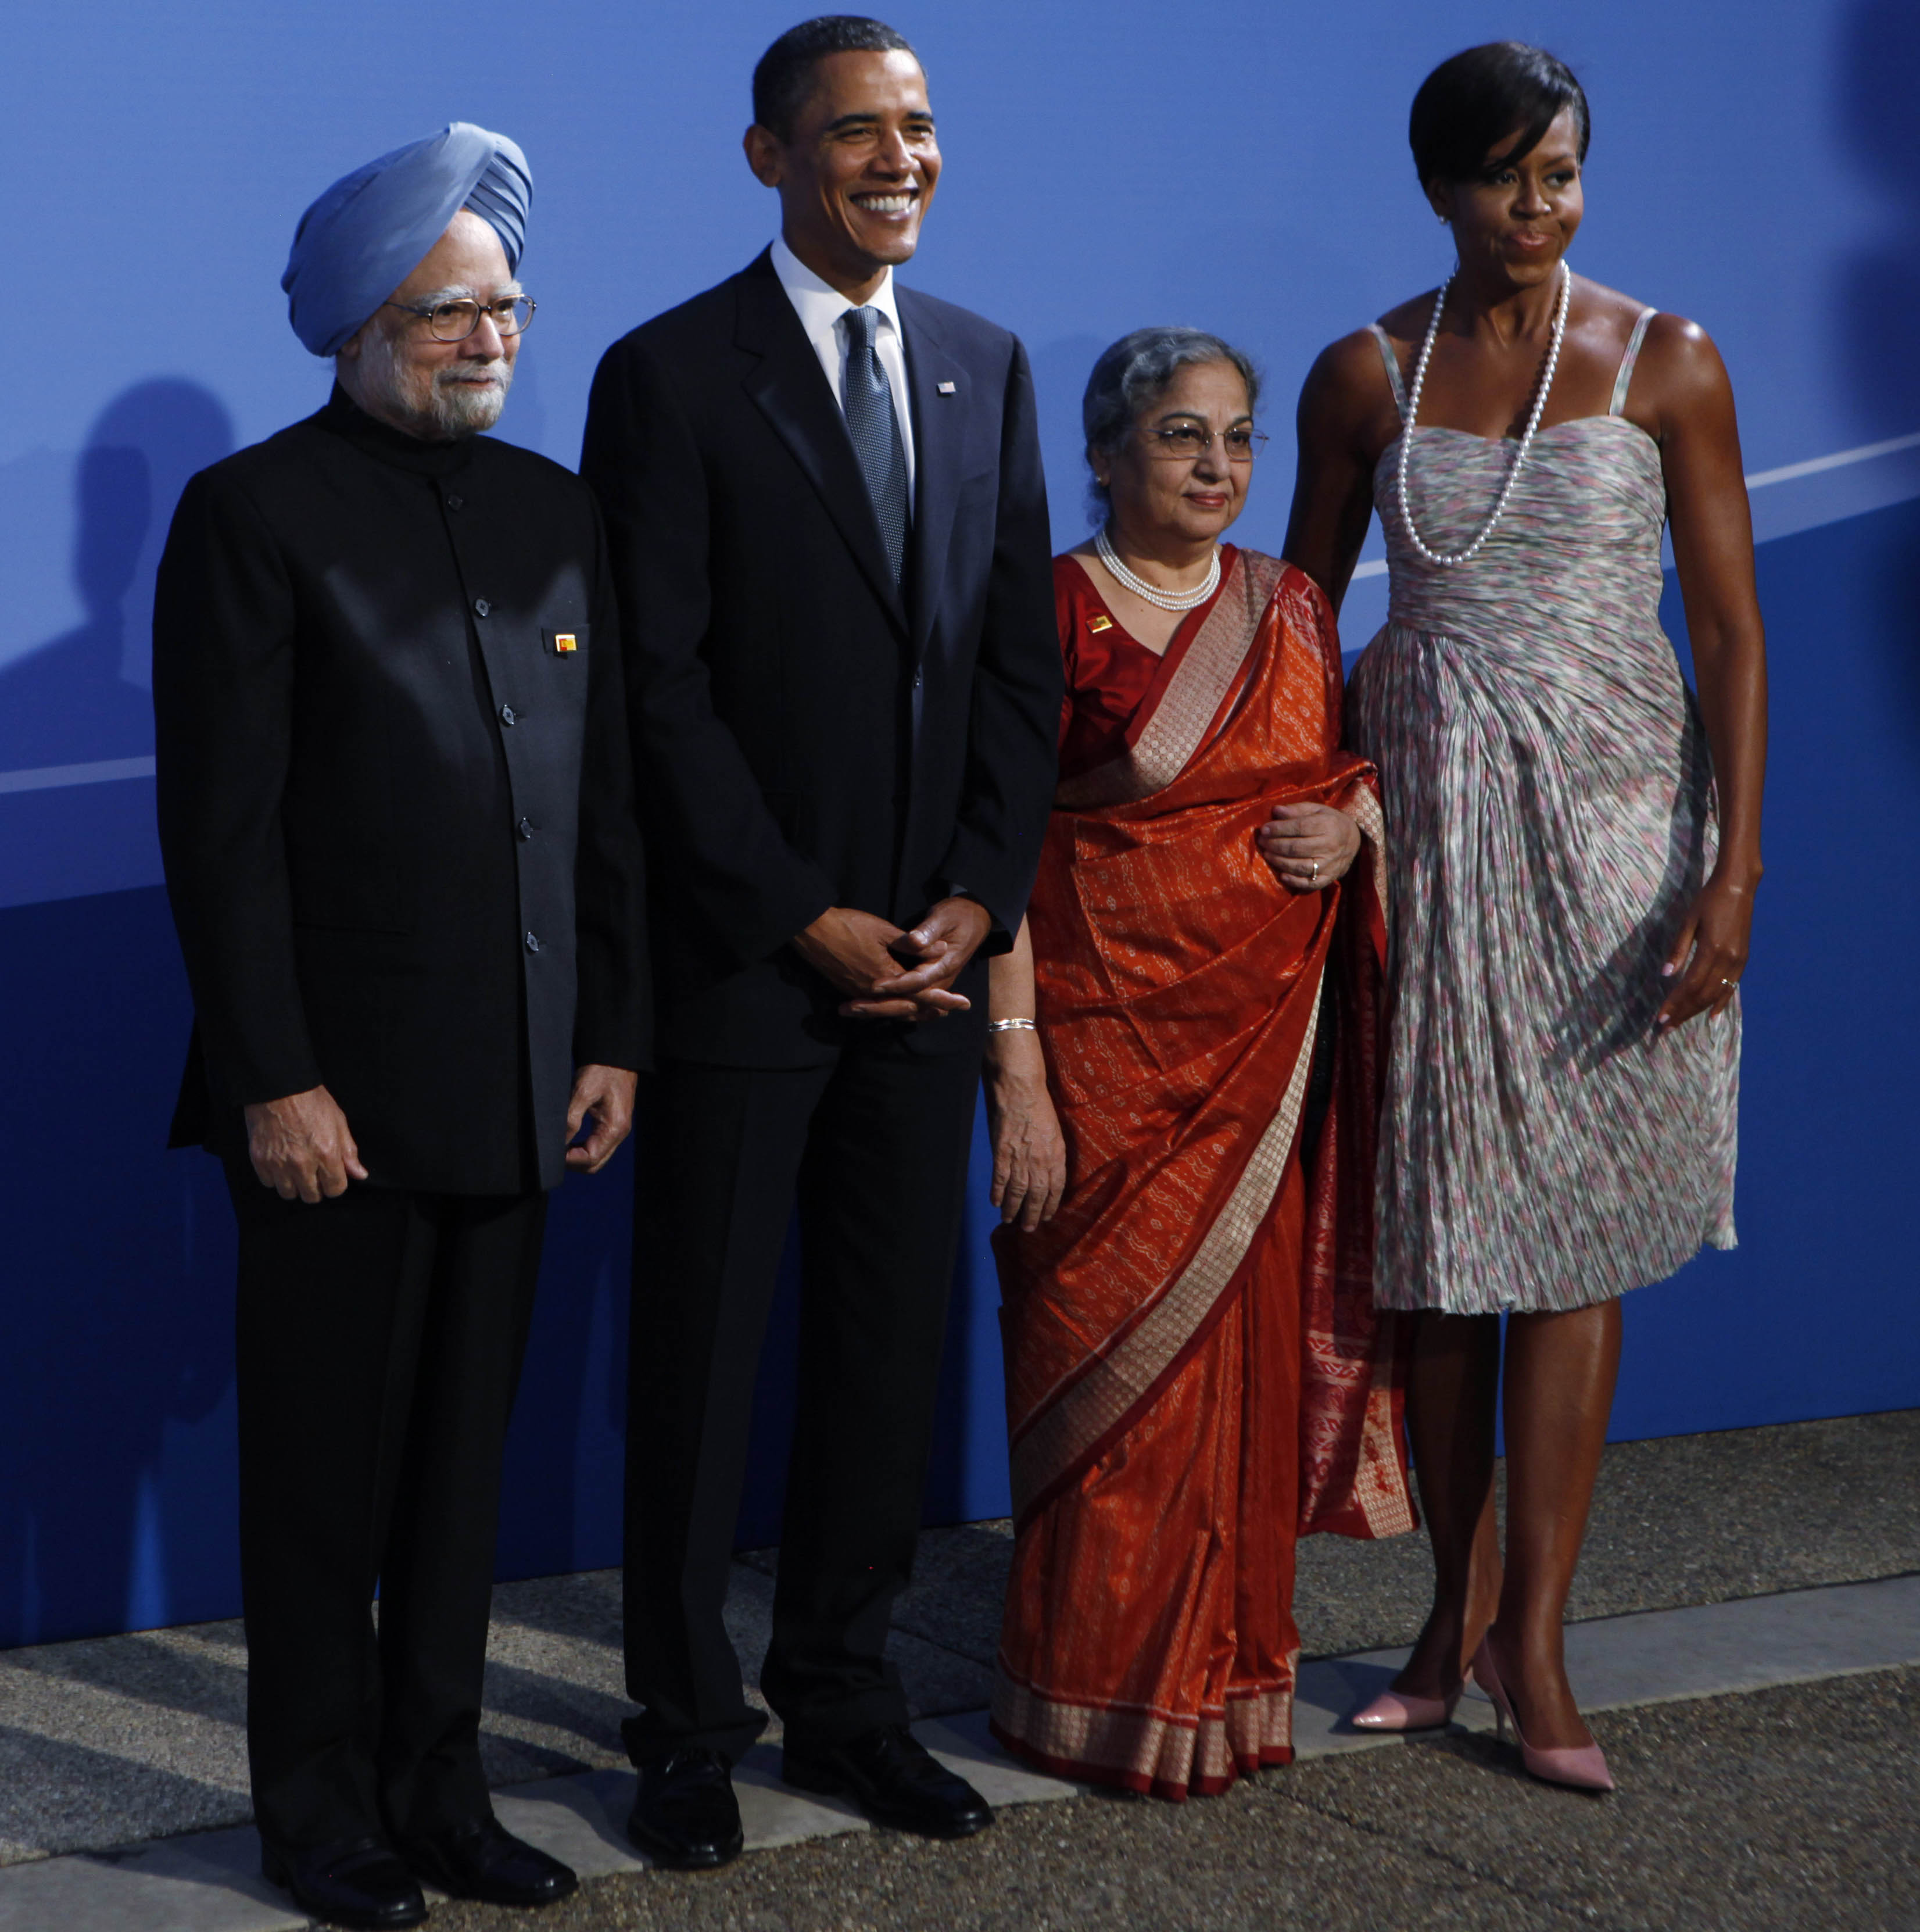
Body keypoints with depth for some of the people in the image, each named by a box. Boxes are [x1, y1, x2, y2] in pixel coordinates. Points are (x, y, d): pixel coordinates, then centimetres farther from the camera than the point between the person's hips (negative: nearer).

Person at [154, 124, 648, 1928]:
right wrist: (274, 1082, -15)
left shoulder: (554, 512, 12)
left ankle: (440, 1785, 25)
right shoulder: (255, 513, -6)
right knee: (323, 1472, 6)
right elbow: (222, 831, -11)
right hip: (340, 1090, -5)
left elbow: (603, 803, 14)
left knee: (464, 1458, 13)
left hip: (515, 1091, 5)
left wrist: (612, 1033, 8)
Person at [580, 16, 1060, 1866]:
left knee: (890, 1348, 10)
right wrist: (807, 920, -12)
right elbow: (660, 689, -10)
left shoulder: (984, 366, 10)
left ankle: (842, 1693, 24)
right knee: (699, 1353, 5)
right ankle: (687, 1723, 18)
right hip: (741, 957, -5)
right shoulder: (672, 376, -6)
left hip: (930, 953, 5)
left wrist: (977, 900, -2)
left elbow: (1020, 659, 9)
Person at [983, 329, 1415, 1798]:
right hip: (1107, 1045, -5)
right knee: (1115, 1354, -1)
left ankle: (1232, 1677, 21)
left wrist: (1352, 828, -4)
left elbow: (1353, 779, 21)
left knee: (1250, 1347, 7)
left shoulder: (1290, 612, 10)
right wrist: (1017, 1069, -17)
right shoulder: (1050, 614, -7)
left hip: (1265, 1050, 5)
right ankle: (1106, 1698, 11)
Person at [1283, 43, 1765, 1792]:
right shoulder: (1366, 377, 3)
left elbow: (1732, 627, -3)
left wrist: (1734, 870, -11)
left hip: (1613, 813, -1)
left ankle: (1534, 1641, 4)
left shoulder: (1665, 367, -1)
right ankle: (1462, 1608, 18)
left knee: (1571, 1229, -2)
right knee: (1438, 1225, 4)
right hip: (1425, 814, 2)